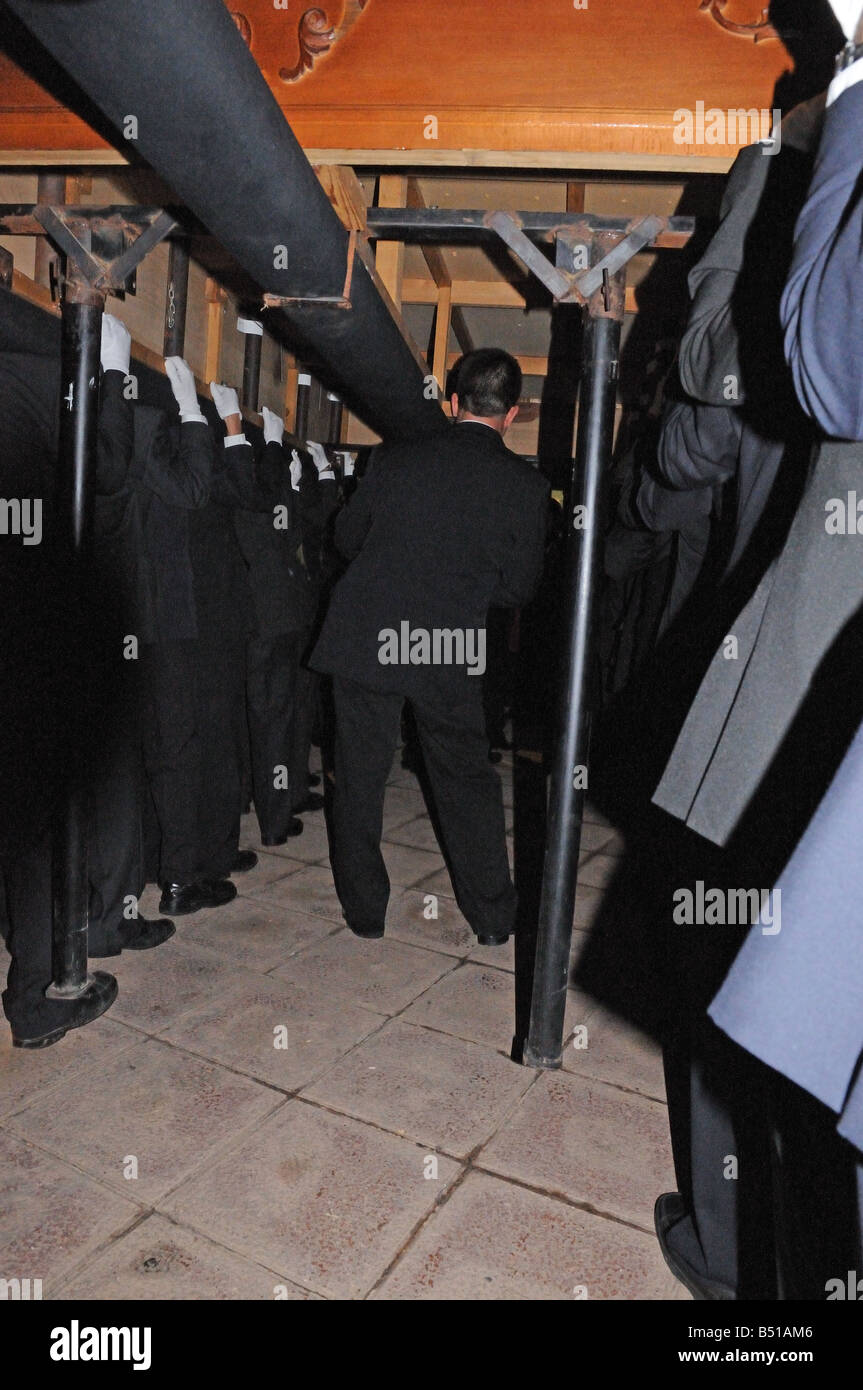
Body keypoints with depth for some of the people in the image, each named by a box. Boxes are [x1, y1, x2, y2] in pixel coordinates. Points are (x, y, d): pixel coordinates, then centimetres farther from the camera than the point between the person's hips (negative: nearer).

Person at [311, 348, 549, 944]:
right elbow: (519, 589, 1)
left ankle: (365, 911, 25)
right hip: (452, 654, 0)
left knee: (361, 777, 13)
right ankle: (493, 917, 26)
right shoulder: (526, 485, -4)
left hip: (366, 640, 1)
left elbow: (346, 534, 11)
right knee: (467, 779, 16)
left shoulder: (397, 458, 0)